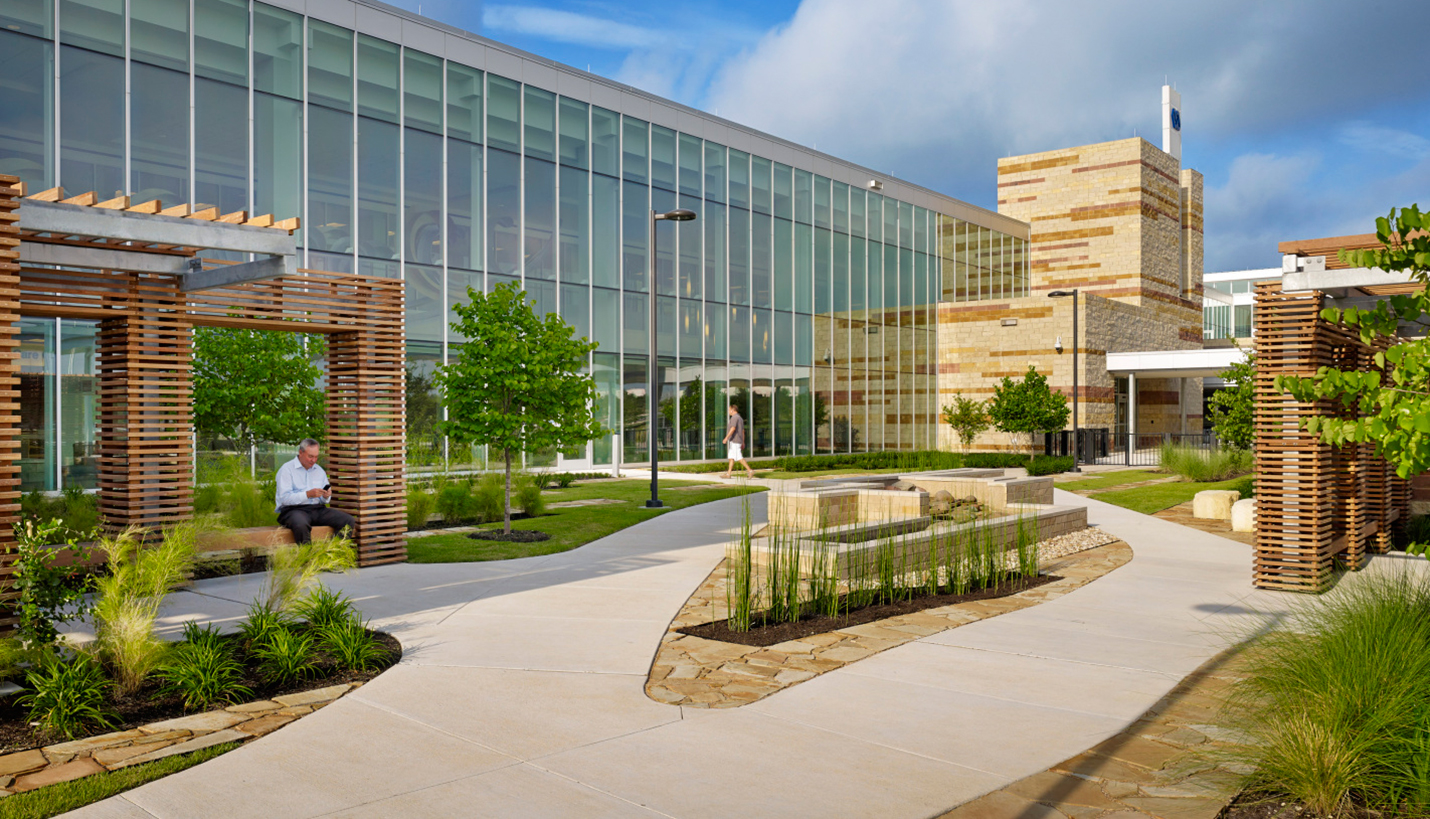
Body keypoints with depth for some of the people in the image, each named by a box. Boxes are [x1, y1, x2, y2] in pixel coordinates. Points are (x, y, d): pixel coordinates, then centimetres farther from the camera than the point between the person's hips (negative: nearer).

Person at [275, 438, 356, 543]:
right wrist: (308, 494, -20)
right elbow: (284, 498, -11)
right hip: (294, 510, -6)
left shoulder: (319, 470, 20)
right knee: (301, 525, -41)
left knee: (348, 521, -16)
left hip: (318, 509, 6)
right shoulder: (286, 469, 1)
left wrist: (326, 497, -5)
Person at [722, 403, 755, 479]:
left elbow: (733, 429, -24)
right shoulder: (740, 418, 18)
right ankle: (728, 474, 10)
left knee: (739, 458, -11)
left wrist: (726, 438, -24)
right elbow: (743, 431, 20)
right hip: (737, 441, 10)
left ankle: (750, 470, -14)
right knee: (731, 457, 10)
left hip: (735, 441, -10)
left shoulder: (734, 417, -12)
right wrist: (743, 442, 22)